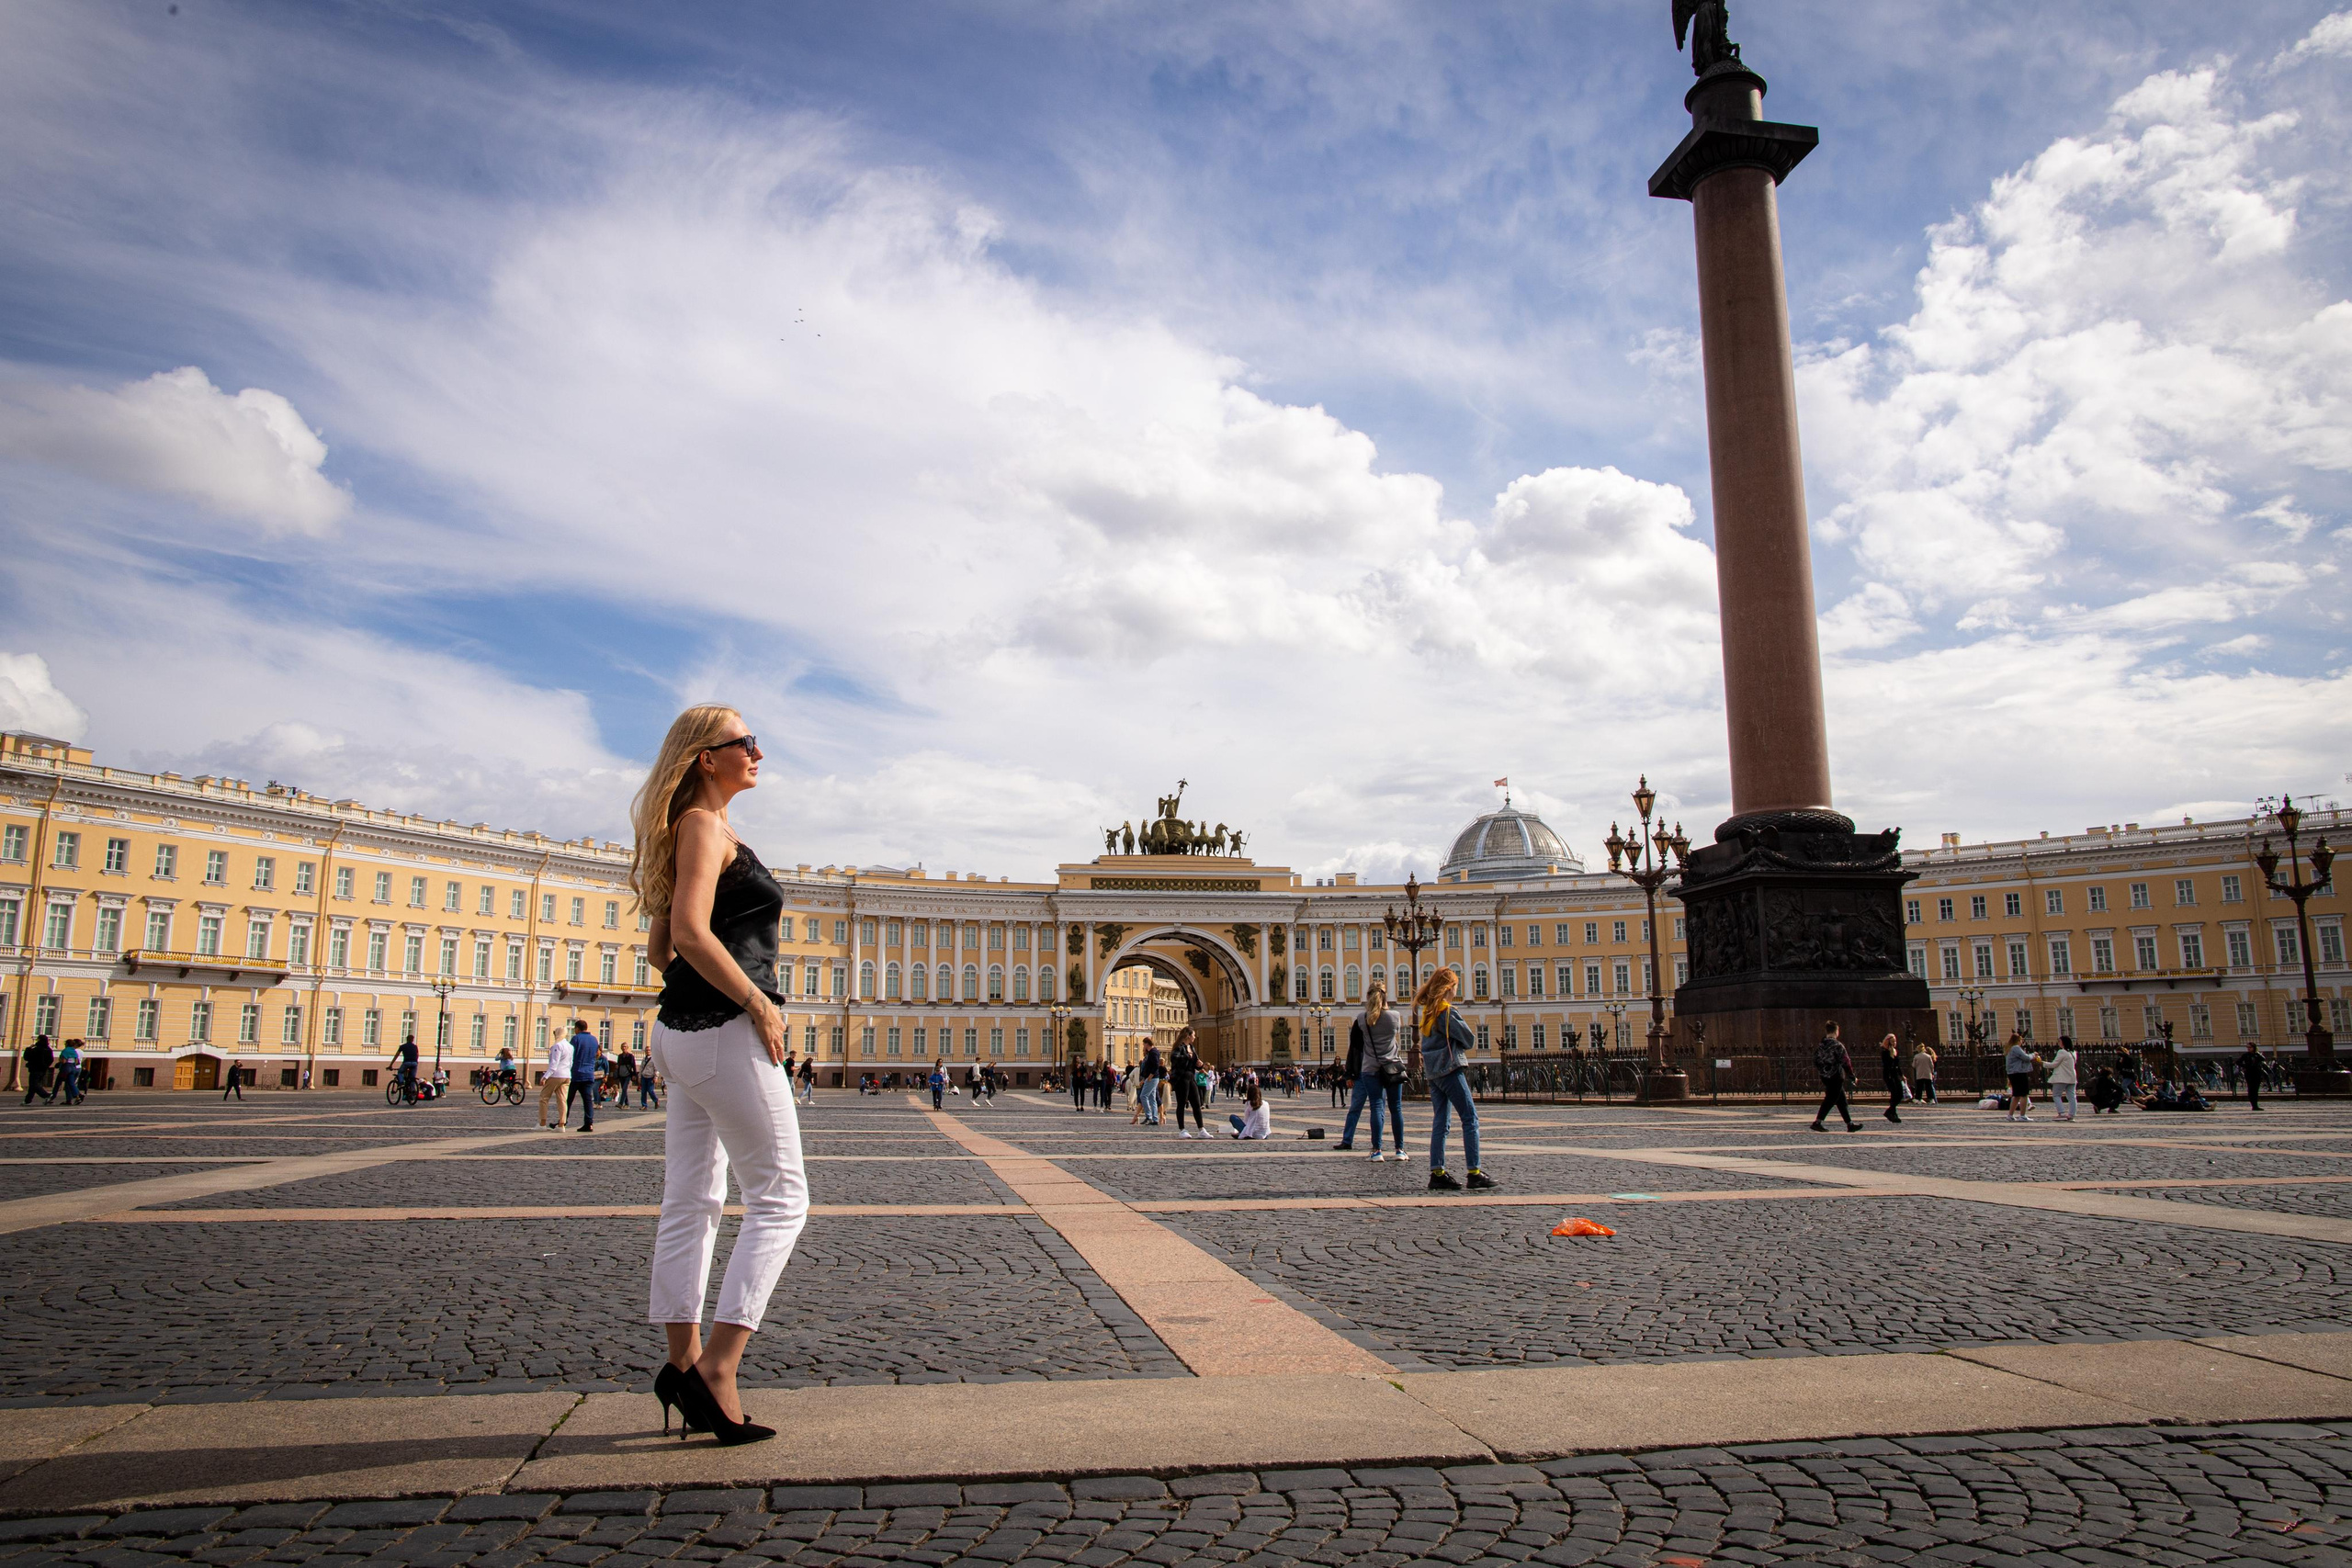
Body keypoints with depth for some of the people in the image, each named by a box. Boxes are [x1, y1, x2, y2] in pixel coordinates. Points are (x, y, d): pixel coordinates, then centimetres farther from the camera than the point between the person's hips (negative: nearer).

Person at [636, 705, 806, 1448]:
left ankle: (683, 1363, 16)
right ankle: (716, 1365, -6)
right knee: (780, 1198, -5)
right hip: (725, 1032, -10)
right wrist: (760, 1005, -18)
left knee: (690, 1204, 10)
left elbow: (659, 945, 23)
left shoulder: (700, 829, 20)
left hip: (685, 1032, 10)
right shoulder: (704, 825, -10)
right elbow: (691, 932, -23)